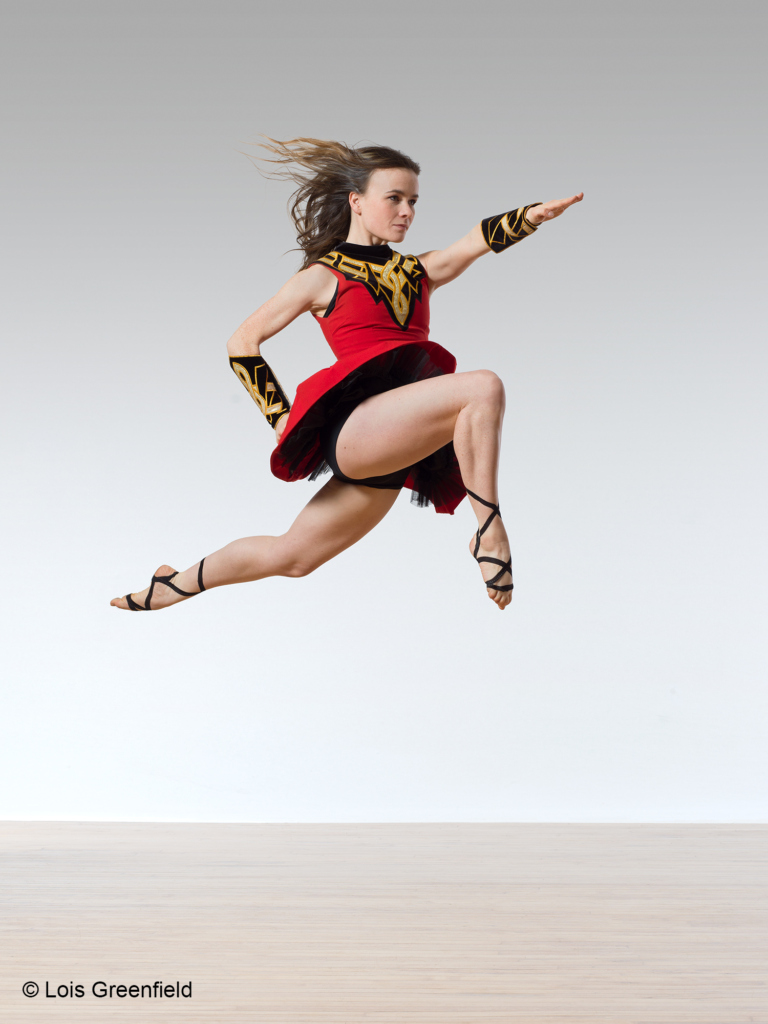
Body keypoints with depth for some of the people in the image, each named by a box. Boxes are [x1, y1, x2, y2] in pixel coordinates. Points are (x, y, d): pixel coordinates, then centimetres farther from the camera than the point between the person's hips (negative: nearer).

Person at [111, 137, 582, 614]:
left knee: (290, 556, 13)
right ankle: (489, 529, -17)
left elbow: (481, 240, 2)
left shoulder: (419, 271, 20)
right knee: (483, 386, -23)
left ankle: (177, 584, 33)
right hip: (355, 426, -6)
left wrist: (534, 215, -17)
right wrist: (279, 414, 1)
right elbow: (243, 341, 8)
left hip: (401, 449, 6)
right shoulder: (324, 276, 6)